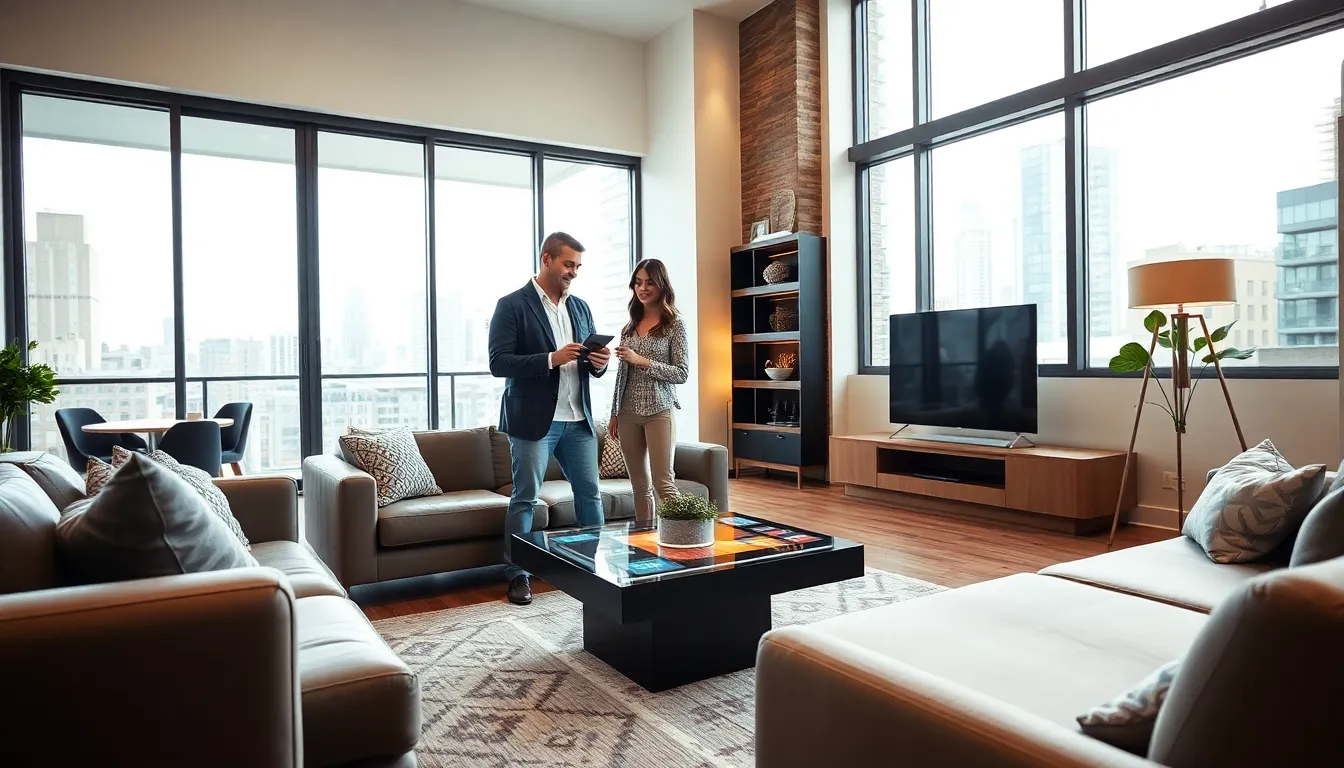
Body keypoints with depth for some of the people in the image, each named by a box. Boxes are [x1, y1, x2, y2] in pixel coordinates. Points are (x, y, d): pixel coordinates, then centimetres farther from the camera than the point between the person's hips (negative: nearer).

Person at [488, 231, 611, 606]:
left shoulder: (580, 307, 12)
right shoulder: (512, 306, -6)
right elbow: (498, 363, -13)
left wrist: (599, 363, -7)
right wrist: (552, 359, -22)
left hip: (578, 419, 6)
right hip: (534, 420, -5)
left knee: (590, 493, 10)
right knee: (524, 498, 3)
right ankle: (518, 575, 15)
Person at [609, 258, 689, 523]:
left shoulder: (674, 323, -3)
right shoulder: (629, 327, 12)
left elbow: (682, 374, -8)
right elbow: (622, 375, 15)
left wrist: (642, 361, -16)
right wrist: (614, 414, 13)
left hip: (659, 411, -5)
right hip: (629, 414, 5)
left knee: (663, 482, -7)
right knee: (640, 485, 10)